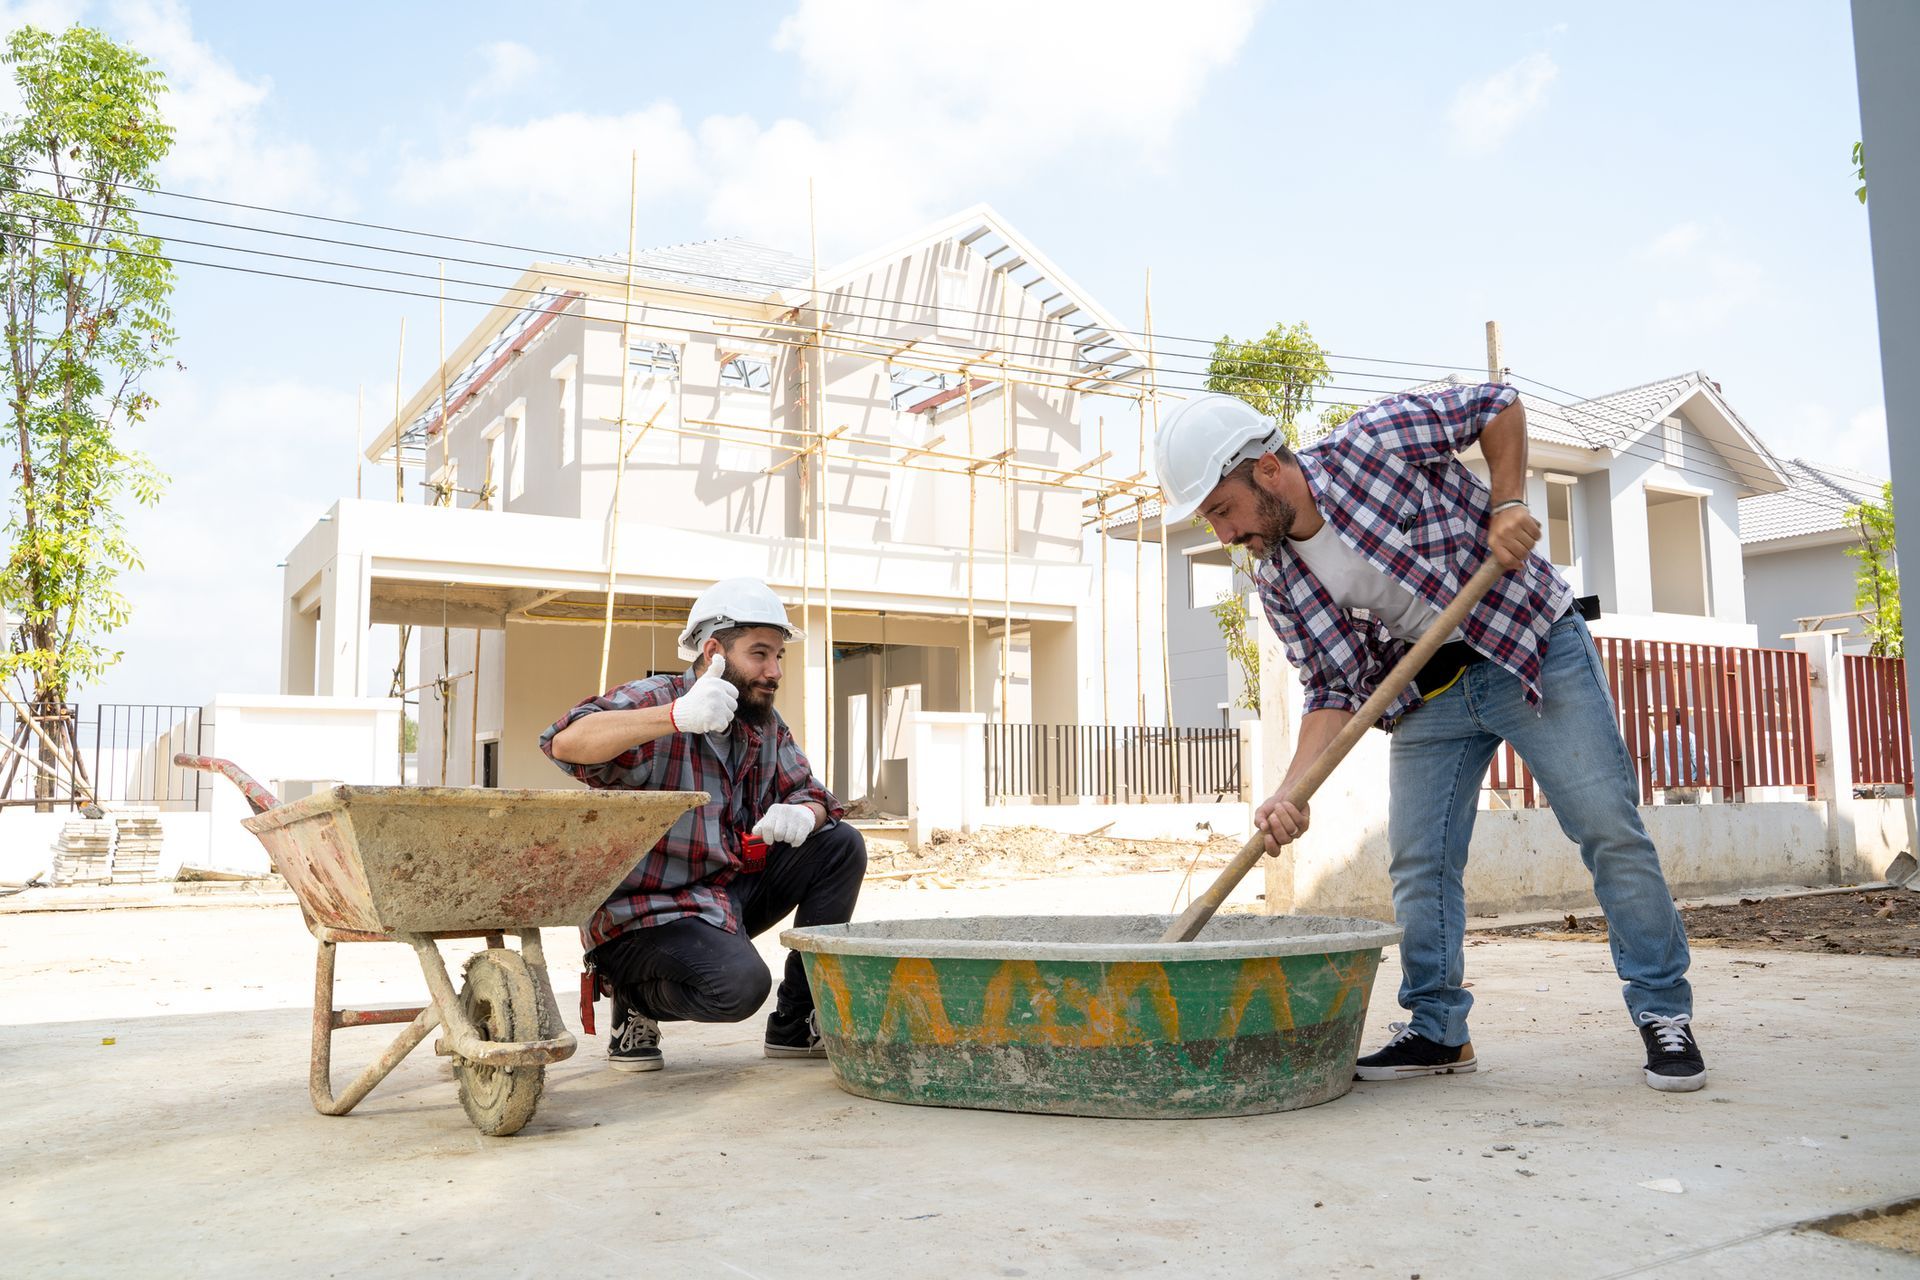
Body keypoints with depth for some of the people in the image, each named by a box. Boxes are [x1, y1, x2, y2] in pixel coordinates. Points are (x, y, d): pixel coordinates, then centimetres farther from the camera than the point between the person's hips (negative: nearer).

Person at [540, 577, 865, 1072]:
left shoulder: (766, 725, 8)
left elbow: (808, 792, 12)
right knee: (740, 983, -33)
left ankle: (797, 1023, 4)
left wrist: (802, 814, -15)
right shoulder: (652, 701, -17)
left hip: (731, 892, 8)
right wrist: (676, 717, -51)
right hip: (646, 912, -8)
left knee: (841, 844, -3)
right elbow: (565, 742, -36)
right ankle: (636, 997, 2)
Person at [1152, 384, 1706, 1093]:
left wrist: (1506, 506, -17)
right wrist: (1293, 792, -17)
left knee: (1609, 829, -4)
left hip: (1531, 643, -4)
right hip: (1427, 696, 5)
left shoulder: (1372, 439, -20)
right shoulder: (1278, 583, -5)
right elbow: (1335, 688, -4)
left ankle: (1664, 1013, 10)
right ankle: (1438, 1030, 14)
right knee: (1418, 862, 0)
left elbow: (1497, 405, -6)